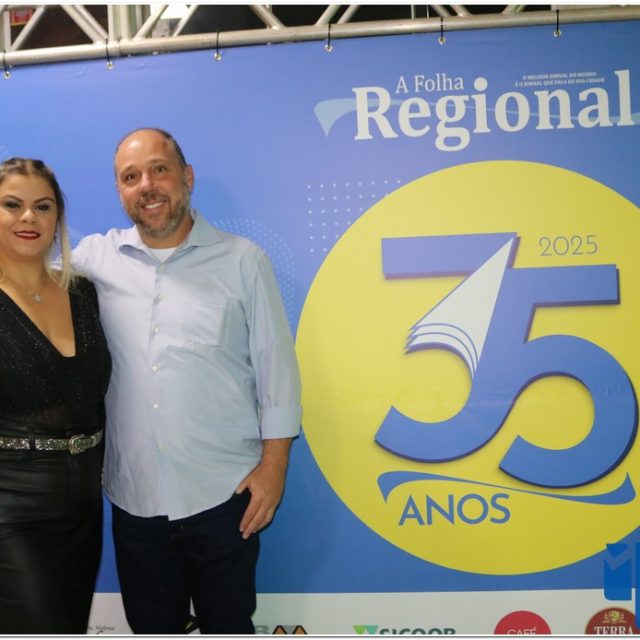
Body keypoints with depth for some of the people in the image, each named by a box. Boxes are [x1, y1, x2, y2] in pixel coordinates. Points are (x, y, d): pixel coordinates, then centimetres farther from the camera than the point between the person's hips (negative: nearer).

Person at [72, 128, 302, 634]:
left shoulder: (242, 261, -1)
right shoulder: (94, 259, 3)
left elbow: (276, 368, -1)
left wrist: (273, 467, -4)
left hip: (223, 495, -2)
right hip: (133, 497, 2)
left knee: (228, 626, 14)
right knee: (151, 628, 18)